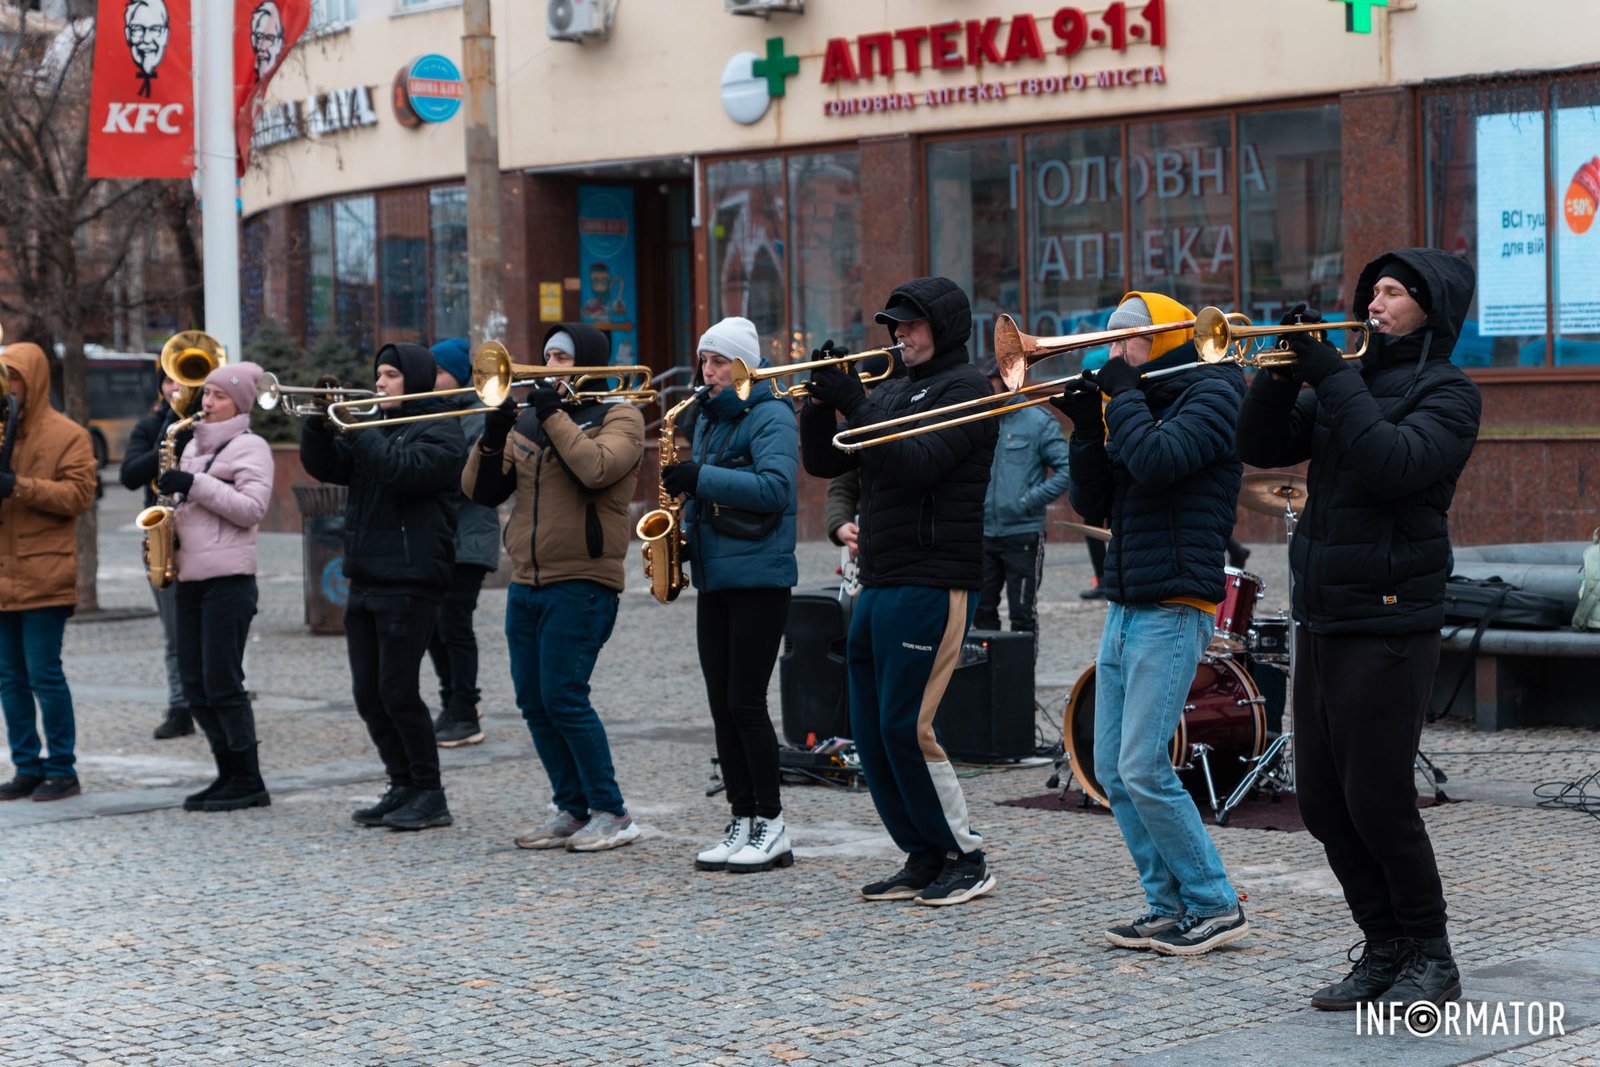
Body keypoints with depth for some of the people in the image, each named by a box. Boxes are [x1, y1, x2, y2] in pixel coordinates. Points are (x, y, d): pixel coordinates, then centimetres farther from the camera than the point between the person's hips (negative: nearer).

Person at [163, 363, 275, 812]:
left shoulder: (250, 447, -5)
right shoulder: (194, 446, 18)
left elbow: (251, 509, -15)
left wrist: (194, 485, -19)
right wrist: (169, 525, 4)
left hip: (228, 578, -8)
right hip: (189, 576, 8)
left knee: (222, 683, -9)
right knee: (195, 686, 6)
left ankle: (249, 782, -1)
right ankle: (229, 774, 14)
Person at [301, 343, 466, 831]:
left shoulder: (438, 431, -5)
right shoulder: (375, 425, 19)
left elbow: (402, 471, -22)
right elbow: (323, 466, 12)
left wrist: (354, 428, -17)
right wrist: (319, 423, -4)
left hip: (410, 581, -8)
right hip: (365, 579, 8)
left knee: (397, 691, -9)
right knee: (368, 694, 8)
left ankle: (431, 795, 0)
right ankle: (403, 786, 17)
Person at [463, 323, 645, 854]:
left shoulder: (618, 418, 0)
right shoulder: (527, 421, 16)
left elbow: (596, 469, -21)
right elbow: (482, 491, 10)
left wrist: (554, 415, -14)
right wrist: (493, 436, -6)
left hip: (582, 585, -7)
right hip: (526, 584, 7)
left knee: (563, 698, -12)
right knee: (534, 702, 6)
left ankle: (611, 814, -3)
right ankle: (572, 810, 16)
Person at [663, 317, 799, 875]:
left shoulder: (770, 416, -8)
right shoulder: (707, 418, 16)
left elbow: (776, 487, -22)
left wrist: (701, 479, -26)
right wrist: (684, 509, 6)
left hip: (759, 577, -8)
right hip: (713, 576, 8)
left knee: (745, 703, -8)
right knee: (722, 705, 7)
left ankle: (772, 828, 0)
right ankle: (742, 823, 12)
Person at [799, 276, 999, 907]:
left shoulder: (965, 389, -5)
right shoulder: (892, 391, 19)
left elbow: (918, 464, -19)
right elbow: (823, 462, 15)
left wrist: (855, 406, -21)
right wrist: (821, 398, -1)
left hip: (933, 586, -9)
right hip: (879, 585, 9)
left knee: (907, 727, -11)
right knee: (871, 731, 7)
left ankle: (966, 860, 0)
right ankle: (922, 859, 15)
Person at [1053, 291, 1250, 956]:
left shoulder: (1211, 392, -6)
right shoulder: (1140, 398, 18)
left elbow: (1157, 461, -23)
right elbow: (1091, 501, 15)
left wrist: (1123, 395, -10)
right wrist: (1087, 425, 2)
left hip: (1174, 608, -9)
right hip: (1124, 608, 9)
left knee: (1143, 770, -13)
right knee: (1113, 773, 6)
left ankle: (1216, 906, -3)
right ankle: (1169, 906, 13)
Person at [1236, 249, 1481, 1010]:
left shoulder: (1446, 391, -5)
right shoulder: (1356, 378, 15)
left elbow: (1396, 464, -23)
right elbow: (1261, 447, 11)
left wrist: (1333, 377, -19)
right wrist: (1285, 372, -4)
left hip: (1389, 623, -7)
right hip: (1321, 618, 7)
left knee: (1377, 799, -7)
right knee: (1323, 802, 9)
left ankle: (1431, 958, 8)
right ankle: (1384, 948, 21)